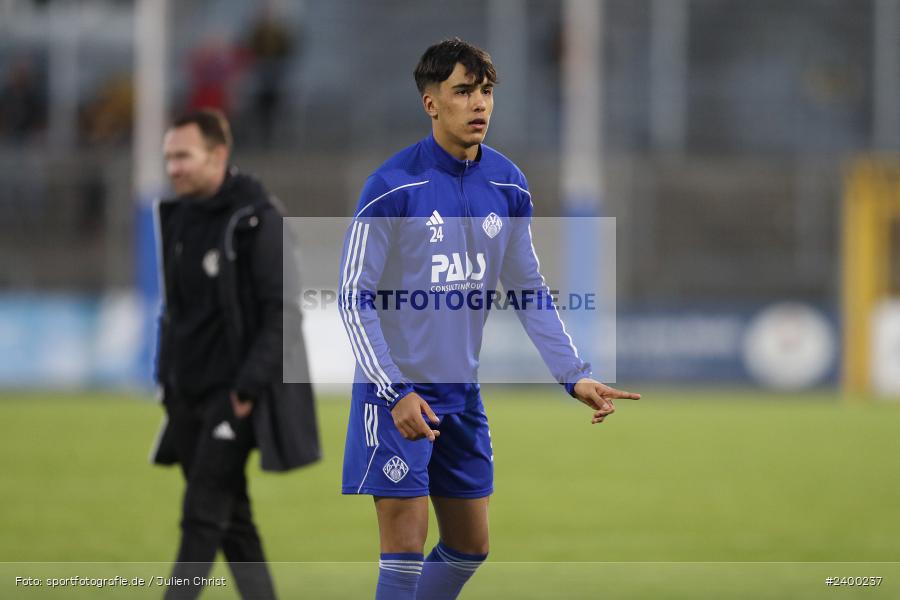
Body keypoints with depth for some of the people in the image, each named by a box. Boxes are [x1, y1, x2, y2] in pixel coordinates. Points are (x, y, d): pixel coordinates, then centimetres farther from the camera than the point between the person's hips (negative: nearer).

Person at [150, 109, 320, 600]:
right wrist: (167, 377, 14)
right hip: (191, 393, 8)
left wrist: (249, 384, -19)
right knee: (232, 521, 10)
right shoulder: (178, 217, 11)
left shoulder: (255, 219, -12)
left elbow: (280, 310, -15)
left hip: (235, 393, -8)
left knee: (204, 517, -11)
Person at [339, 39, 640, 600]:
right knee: (406, 545, -10)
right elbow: (355, 297, -14)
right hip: (397, 393, -6)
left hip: (462, 392, 6)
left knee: (469, 547, 12)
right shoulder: (393, 186, -15)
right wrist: (396, 393, -22)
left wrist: (575, 374, 2)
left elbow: (529, 291, 12)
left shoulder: (508, 185, 2)